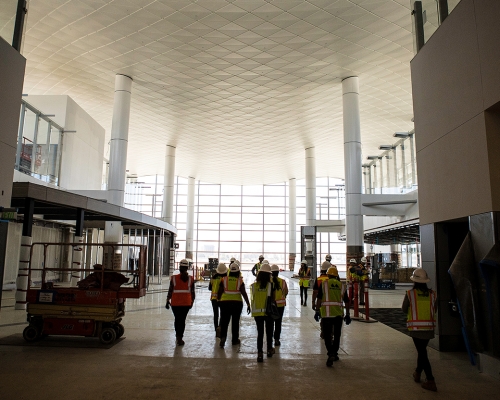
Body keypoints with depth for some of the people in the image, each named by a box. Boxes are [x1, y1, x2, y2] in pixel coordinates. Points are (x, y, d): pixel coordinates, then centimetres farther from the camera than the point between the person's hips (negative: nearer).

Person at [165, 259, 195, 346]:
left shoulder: (174, 278, -7)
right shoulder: (191, 279, -3)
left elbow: (170, 291, -4)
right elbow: (192, 292, 1)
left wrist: (167, 301, 6)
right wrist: (192, 301, 14)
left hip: (175, 303, -1)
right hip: (186, 303, 1)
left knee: (177, 319, 16)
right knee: (182, 319, 11)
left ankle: (178, 336, 16)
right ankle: (179, 337, 14)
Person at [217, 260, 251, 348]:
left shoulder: (224, 280, -1)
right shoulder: (240, 281, -4)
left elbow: (219, 292, 2)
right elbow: (244, 294, -6)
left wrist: (218, 300, 17)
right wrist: (248, 305, 0)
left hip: (225, 302, 0)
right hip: (237, 303, 0)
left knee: (224, 321, 7)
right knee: (235, 321, 13)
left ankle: (223, 336, -13)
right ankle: (235, 340, 22)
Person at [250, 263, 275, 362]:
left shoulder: (253, 285, -5)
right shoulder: (270, 285, -11)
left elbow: (253, 298, 1)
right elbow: (272, 299, -8)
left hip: (257, 312, 1)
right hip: (268, 311, -1)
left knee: (260, 332, 8)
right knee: (269, 331, 18)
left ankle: (260, 353, 2)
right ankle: (269, 350, 33)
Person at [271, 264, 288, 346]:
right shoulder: (283, 281, -8)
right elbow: (286, 292, 4)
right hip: (280, 305, 0)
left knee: (270, 323, 14)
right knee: (278, 323, 11)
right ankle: (276, 340, 13)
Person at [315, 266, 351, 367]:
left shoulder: (324, 284, -1)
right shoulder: (342, 285, 9)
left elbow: (319, 299, -6)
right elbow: (346, 301, 9)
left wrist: (317, 311, 0)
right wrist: (347, 315, 16)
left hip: (327, 313, -3)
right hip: (339, 313, 3)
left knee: (327, 335, 3)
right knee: (337, 335, 18)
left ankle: (331, 354, -13)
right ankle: (335, 354, 26)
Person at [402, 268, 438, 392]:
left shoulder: (410, 294, -12)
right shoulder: (432, 294, -3)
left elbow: (404, 310, 1)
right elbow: (434, 310, 11)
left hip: (416, 328, -4)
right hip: (429, 328, 4)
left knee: (422, 353, 1)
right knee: (422, 350, 21)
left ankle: (431, 381, -4)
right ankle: (417, 373, 37)